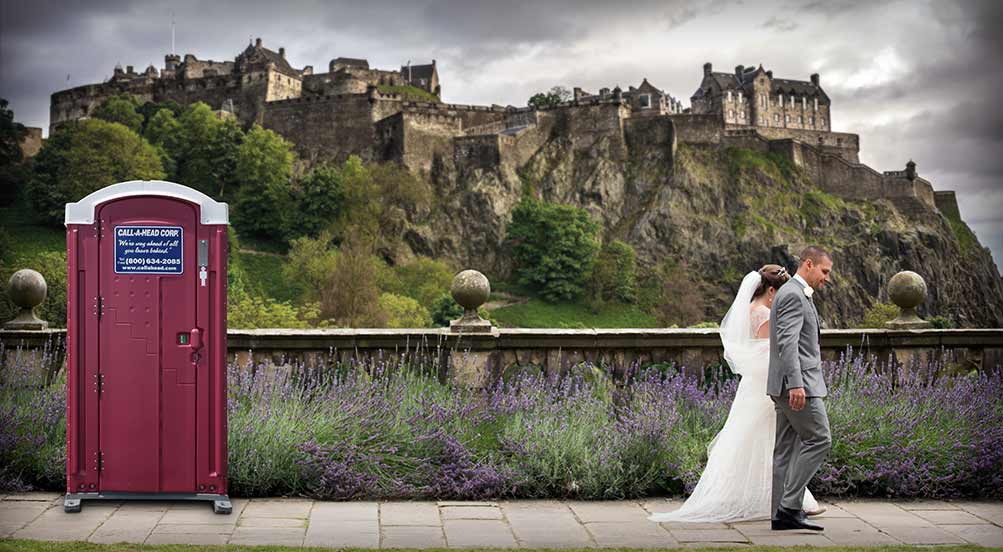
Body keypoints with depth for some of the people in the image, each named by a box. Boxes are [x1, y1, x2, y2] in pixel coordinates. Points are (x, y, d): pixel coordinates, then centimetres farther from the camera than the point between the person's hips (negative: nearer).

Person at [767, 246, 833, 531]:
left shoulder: (797, 295, 21)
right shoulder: (793, 295, -12)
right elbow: (787, 343, -22)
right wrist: (796, 384, -28)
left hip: (796, 384, 10)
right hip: (797, 383, -10)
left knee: (788, 448, 8)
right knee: (818, 438, -10)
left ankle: (782, 513, 9)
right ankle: (790, 506, -10)